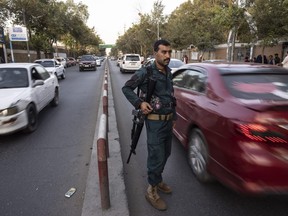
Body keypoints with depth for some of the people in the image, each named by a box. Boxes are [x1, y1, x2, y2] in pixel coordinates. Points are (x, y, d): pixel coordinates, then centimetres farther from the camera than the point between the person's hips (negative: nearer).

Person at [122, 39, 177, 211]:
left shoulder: (169, 72, 6)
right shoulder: (145, 72, -14)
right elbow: (126, 88, -6)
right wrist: (139, 103, -19)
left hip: (168, 120, 7)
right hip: (155, 122, -7)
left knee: (166, 154, 18)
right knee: (156, 157, -1)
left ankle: (157, 180, 41)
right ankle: (152, 191, 19)